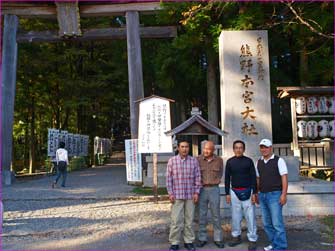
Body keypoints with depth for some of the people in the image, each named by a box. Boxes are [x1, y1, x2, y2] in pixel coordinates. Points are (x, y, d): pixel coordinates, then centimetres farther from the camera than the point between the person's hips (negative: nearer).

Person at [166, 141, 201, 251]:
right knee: (176, 220, 0)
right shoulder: (172, 161, 0)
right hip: (177, 195, -1)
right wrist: (170, 193, -5)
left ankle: (189, 242, 21)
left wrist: (196, 192, -1)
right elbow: (169, 178, 0)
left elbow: (197, 177, 5)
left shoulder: (194, 161, 3)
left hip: (190, 195, 2)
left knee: (189, 220, 9)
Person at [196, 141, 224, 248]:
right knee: (202, 215, 5)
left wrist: (217, 180, 6)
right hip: (202, 189, 0)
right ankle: (202, 238, 16)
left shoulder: (219, 160, 1)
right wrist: (199, 182, -1)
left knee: (216, 215, 6)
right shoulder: (198, 159, -3)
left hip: (214, 189, 1)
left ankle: (218, 238, 17)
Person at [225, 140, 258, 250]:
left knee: (250, 216, -2)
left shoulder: (248, 161, 0)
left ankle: (252, 240, 6)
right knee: (235, 216, 9)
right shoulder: (230, 161, 4)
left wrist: (254, 193, -7)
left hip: (247, 192, -2)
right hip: (235, 192, 2)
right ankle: (236, 237, 23)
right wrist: (227, 193, 3)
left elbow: (253, 177, -1)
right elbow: (227, 178, 7)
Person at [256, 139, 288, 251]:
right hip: (262, 195, 6)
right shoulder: (258, 162, 10)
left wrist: (283, 194, -17)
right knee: (267, 223, 11)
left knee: (277, 223, -7)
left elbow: (284, 178, -9)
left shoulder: (278, 160, -5)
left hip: (275, 195, -6)